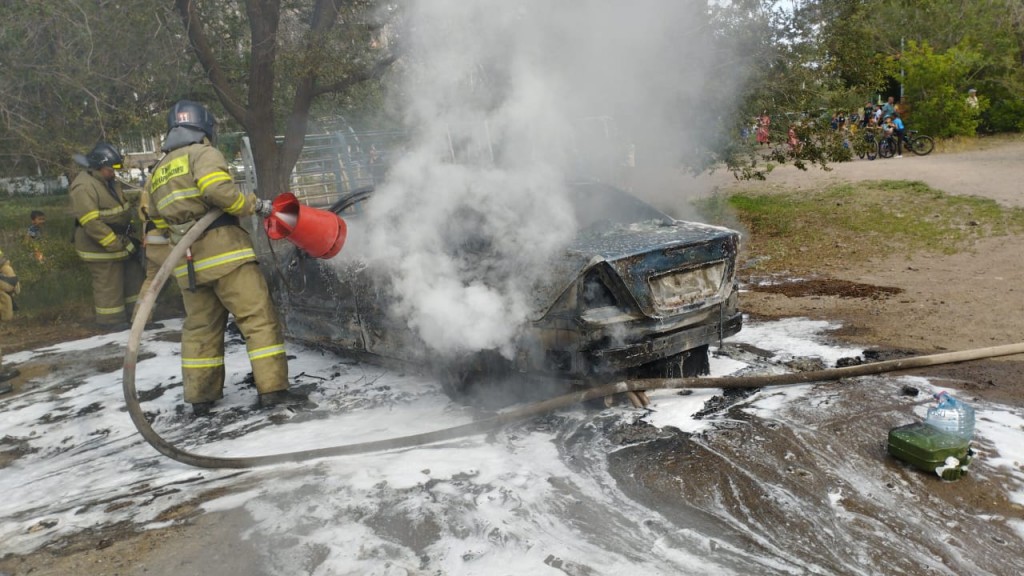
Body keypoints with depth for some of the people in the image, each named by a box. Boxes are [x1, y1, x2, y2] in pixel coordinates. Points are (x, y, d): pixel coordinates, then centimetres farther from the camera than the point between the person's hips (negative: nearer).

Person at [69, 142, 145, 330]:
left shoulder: (110, 181, 10)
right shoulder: (84, 186, -21)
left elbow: (123, 207, 21)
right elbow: (91, 223, -27)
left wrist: (128, 236, 13)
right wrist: (117, 245, -26)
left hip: (120, 240, 10)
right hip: (100, 246, -10)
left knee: (133, 275, 15)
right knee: (109, 284, -1)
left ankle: (133, 312, 27)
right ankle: (110, 320, 12)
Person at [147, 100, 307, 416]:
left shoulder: (157, 172, 23)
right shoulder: (204, 154, -1)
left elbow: (157, 222, 24)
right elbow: (218, 188, -20)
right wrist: (253, 204, -9)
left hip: (187, 263, 8)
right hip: (223, 251, -7)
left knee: (200, 327, 15)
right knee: (260, 318, -6)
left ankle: (201, 397, 18)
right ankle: (273, 389, -10)